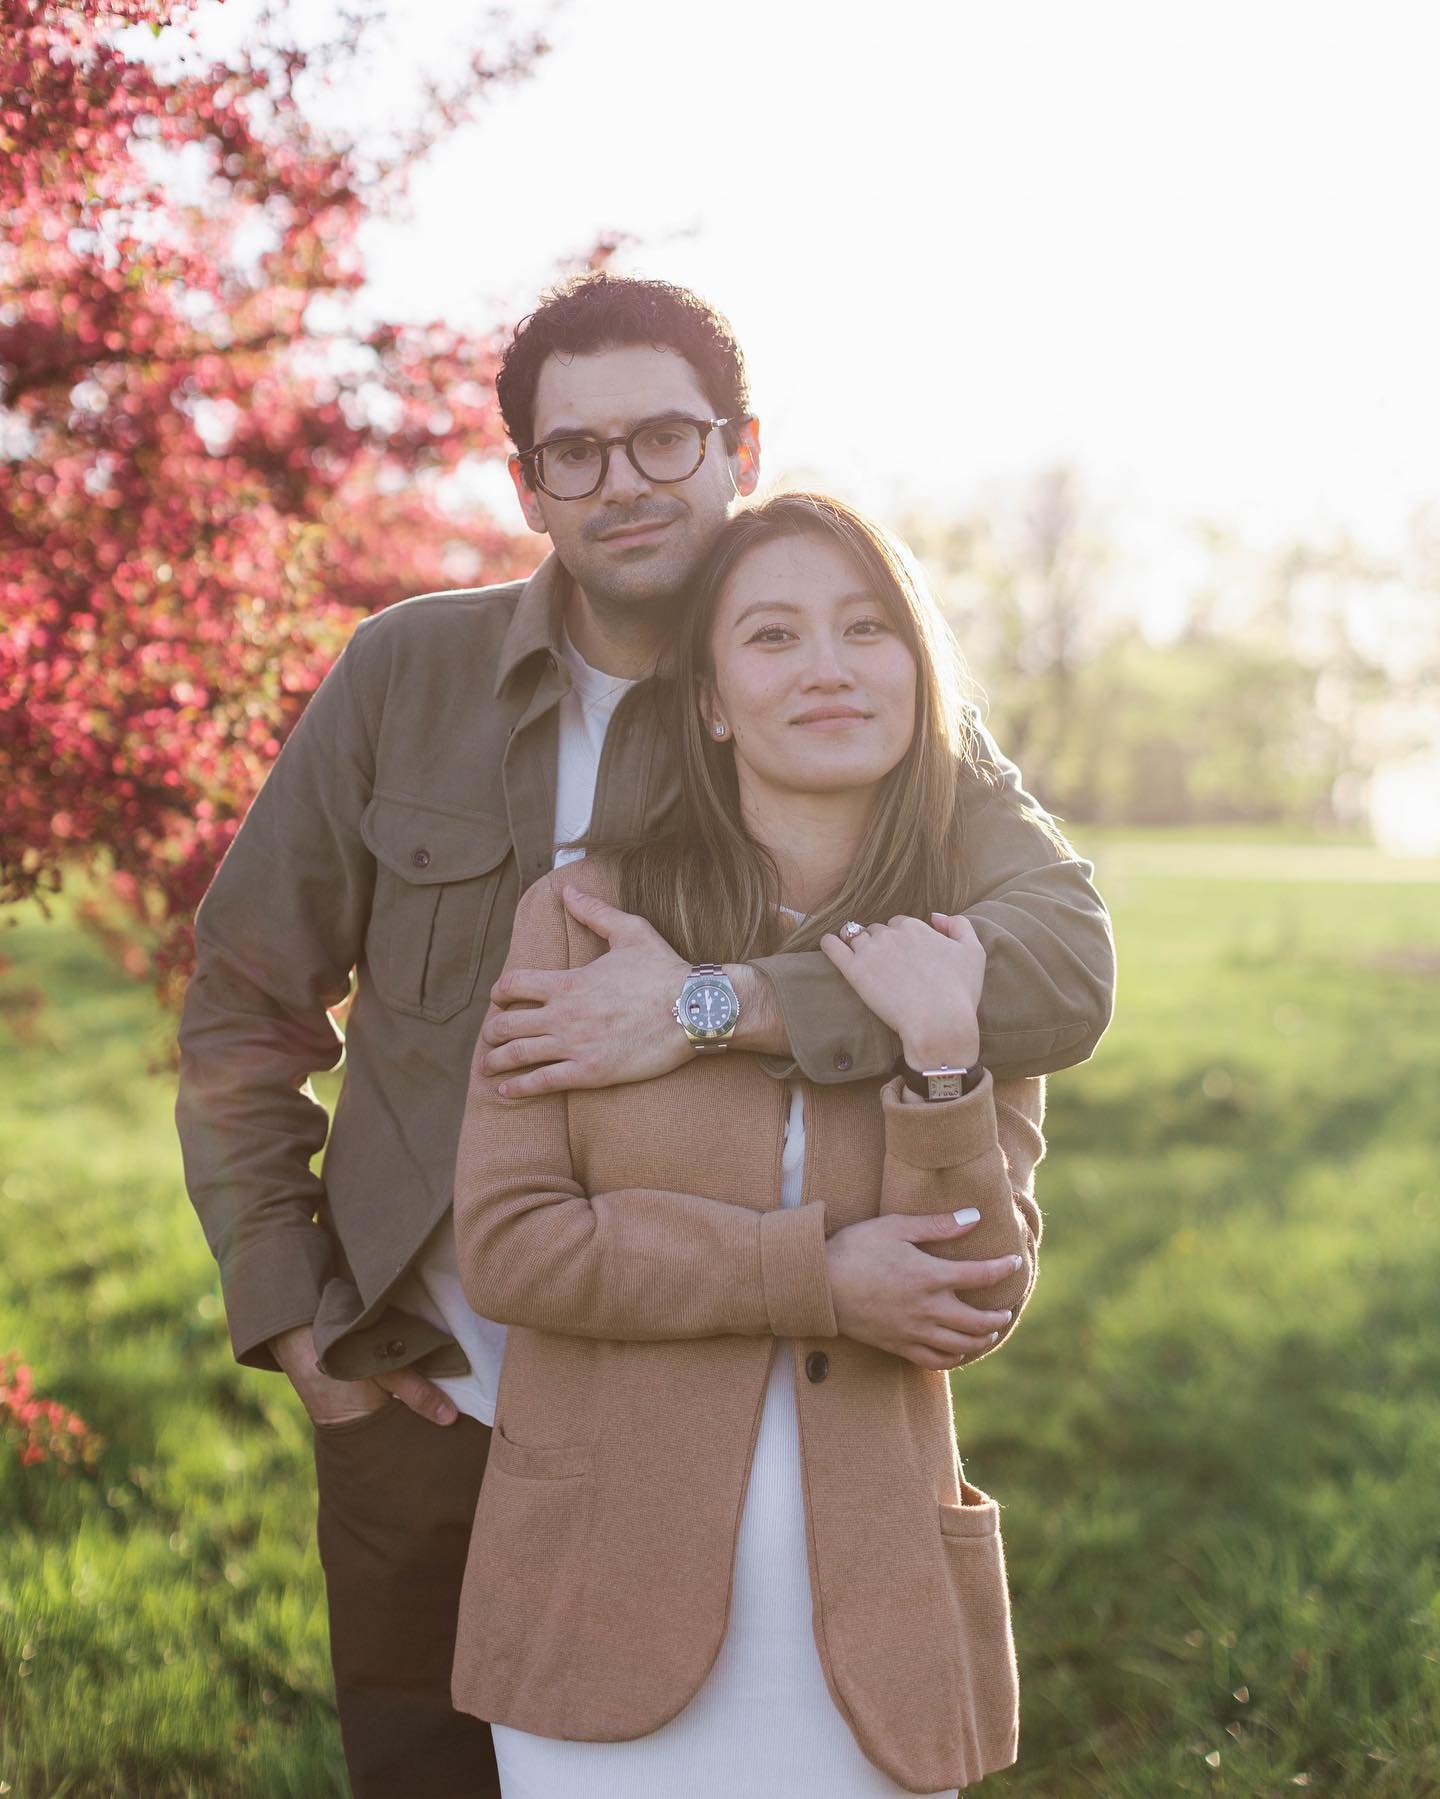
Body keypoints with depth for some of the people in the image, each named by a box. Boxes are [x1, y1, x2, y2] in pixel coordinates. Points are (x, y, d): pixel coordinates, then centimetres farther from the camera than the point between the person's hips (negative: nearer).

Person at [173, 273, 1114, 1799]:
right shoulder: (406, 674, -2)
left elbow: (1065, 972, -24)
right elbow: (244, 1003, 5)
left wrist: (713, 1008, -32)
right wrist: (286, 1311, -1)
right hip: (418, 1399, 2)